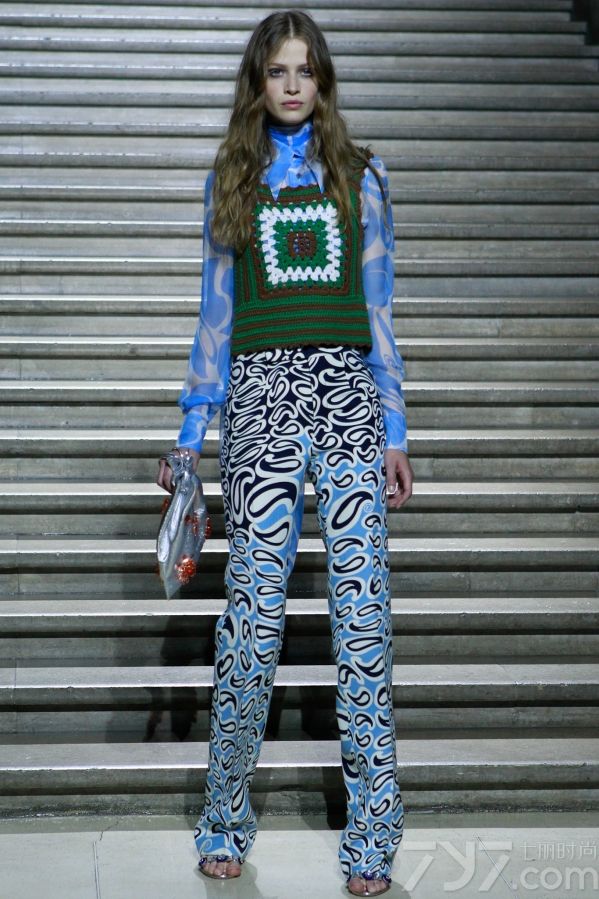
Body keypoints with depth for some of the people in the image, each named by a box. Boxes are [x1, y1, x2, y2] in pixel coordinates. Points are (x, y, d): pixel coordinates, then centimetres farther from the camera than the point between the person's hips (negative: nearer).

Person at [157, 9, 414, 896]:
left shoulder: (360, 175, 14)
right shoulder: (231, 181, 15)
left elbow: (378, 310, 12)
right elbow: (215, 315, 14)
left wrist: (395, 432, 7)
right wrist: (190, 437, 8)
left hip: (348, 390, 0)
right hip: (260, 390, 0)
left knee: (363, 604, -7)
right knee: (254, 606, -5)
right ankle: (227, 817, 12)